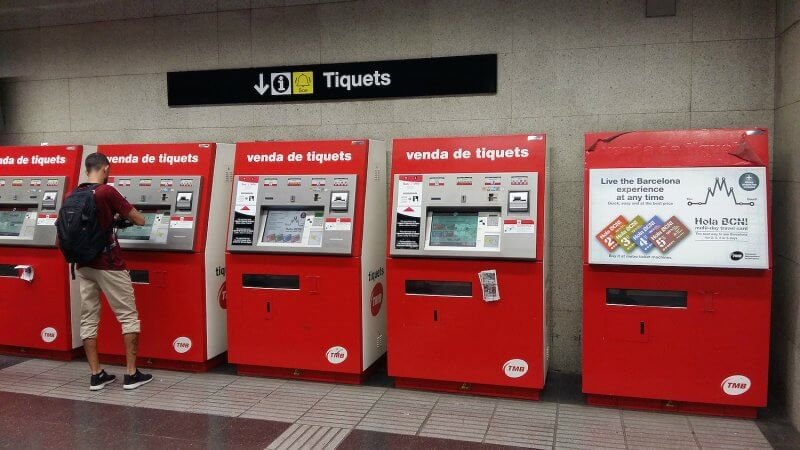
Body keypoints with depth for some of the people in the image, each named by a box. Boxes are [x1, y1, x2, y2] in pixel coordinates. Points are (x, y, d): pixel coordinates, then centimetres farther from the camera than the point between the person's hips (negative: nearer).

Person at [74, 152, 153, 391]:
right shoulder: (107, 192, -13)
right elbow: (140, 220, -10)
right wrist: (122, 217, 13)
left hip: (84, 265, 6)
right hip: (109, 265, -6)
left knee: (88, 319, 9)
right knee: (128, 317, 3)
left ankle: (96, 375, 13)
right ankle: (132, 374, 5)